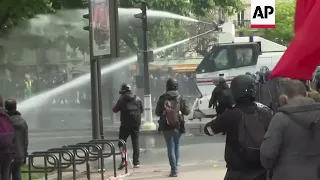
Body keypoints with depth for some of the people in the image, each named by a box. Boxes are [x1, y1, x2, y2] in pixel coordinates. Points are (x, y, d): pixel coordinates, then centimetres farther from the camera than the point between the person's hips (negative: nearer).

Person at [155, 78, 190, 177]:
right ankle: (175, 168, 25)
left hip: (166, 127, -1)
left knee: (170, 148, 1)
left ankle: (174, 170, -5)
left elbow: (157, 112, -2)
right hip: (178, 126, 2)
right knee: (176, 147, 18)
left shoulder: (162, 98, -8)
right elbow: (187, 111, -3)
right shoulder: (179, 98, -7)